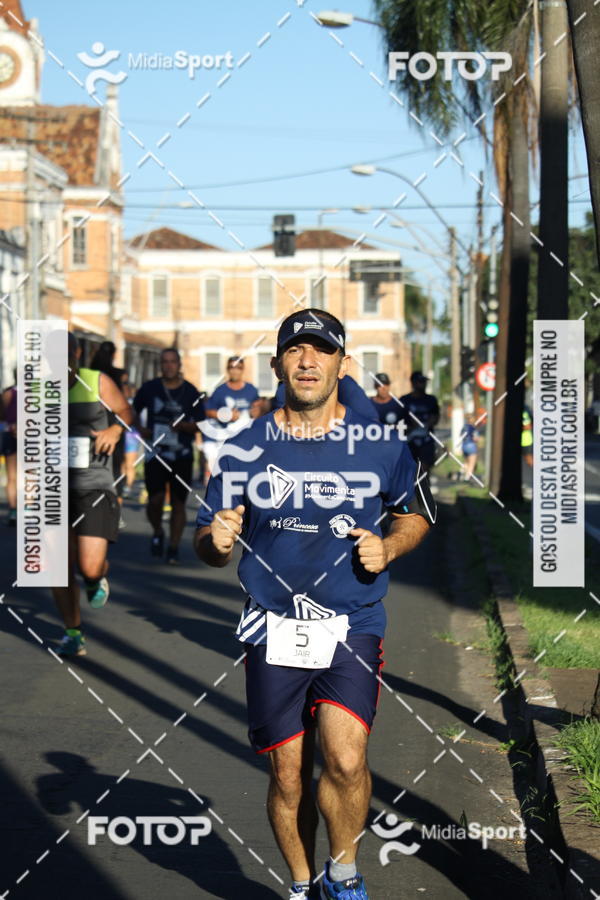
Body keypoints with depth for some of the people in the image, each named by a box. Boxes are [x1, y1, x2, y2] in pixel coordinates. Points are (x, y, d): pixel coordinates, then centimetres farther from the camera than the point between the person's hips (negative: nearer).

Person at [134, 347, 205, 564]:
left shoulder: (191, 392, 2)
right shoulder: (150, 388, 3)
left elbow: (200, 424, 4)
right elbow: (133, 410, 18)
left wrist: (183, 426, -16)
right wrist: (140, 429, 1)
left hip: (182, 455, 0)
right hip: (155, 454, 0)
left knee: (178, 502, 2)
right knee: (155, 499, -10)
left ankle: (173, 548, 11)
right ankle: (157, 533, 19)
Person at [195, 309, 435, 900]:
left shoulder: (380, 445, 2)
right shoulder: (244, 450, 2)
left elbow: (417, 513, 18)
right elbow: (205, 544, 8)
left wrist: (388, 548, -4)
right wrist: (216, 541, -16)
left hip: (352, 624, -1)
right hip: (273, 628, 1)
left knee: (345, 760, -18)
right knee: (288, 775, 3)